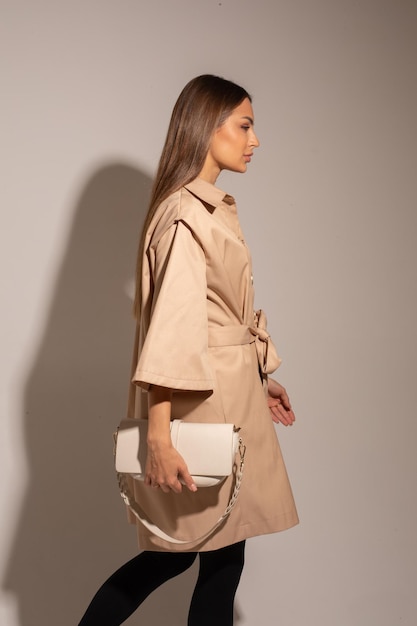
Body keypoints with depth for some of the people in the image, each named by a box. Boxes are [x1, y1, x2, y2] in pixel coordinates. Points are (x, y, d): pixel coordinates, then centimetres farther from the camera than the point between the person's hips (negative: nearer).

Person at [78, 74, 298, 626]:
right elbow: (171, 326, -23)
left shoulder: (216, 208, 13)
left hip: (230, 394, 9)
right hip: (203, 400, -9)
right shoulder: (186, 214, -17)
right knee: (222, 555, 4)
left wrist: (259, 381, 20)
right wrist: (160, 434, -25)